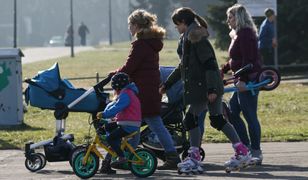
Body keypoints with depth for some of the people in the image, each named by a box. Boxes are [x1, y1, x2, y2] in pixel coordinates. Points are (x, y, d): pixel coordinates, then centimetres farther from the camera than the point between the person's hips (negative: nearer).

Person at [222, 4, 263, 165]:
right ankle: (247, 147, 16)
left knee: (250, 116, -6)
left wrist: (243, 79, -27)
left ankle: (256, 152, 0)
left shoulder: (245, 34, -14)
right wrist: (223, 70, 25)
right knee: (232, 113, 12)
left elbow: (248, 59, -22)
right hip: (244, 80, 11)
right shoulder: (239, 34, 18)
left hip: (248, 81, -11)